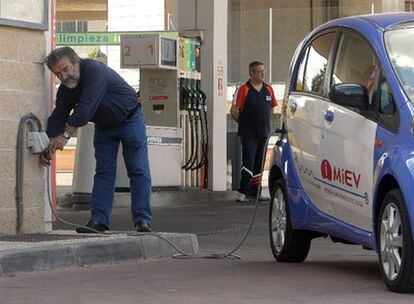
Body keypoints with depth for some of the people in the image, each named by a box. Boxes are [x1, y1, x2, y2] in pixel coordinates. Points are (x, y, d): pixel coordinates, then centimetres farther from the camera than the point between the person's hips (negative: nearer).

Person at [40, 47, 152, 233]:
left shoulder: (94, 71, -33)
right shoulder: (65, 90, -8)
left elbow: (86, 107, -40)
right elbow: (58, 117, -10)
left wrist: (66, 134, -41)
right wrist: (47, 146, -23)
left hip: (129, 118, -7)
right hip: (104, 126, 7)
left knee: (138, 170, -9)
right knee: (103, 172, 0)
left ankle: (142, 220, -11)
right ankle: (99, 220, -3)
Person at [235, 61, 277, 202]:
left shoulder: (268, 89, 10)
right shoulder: (244, 89, -6)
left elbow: (272, 107, 18)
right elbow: (236, 110, -8)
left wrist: (264, 122, 12)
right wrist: (243, 123, -3)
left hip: (264, 132, 6)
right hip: (248, 132, -6)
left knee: (259, 164, 9)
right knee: (248, 162, -11)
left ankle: (255, 192, 16)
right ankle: (243, 192, -9)